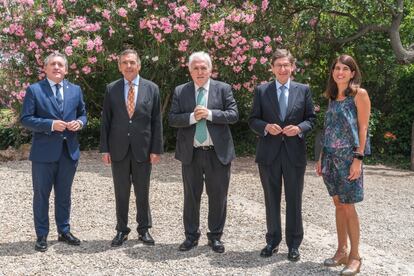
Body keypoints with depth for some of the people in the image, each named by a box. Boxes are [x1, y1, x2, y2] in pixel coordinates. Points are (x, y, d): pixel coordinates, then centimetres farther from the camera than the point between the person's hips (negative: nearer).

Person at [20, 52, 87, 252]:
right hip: (44, 151, -3)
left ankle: (64, 231, 28)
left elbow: (82, 114, 16)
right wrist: (50, 124, -19)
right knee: (41, 194, 5)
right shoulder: (34, 90, -3)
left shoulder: (75, 90, 9)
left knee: (64, 194, 15)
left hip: (69, 150, 4)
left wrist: (79, 123, -7)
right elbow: (25, 118, -8)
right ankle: (41, 236, 17)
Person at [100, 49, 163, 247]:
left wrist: (156, 149, -4)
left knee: (142, 192, 8)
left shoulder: (151, 88, 2)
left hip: (142, 149, 0)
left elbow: (156, 121, 1)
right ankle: (122, 230, 20)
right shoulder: (111, 89, 4)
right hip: (118, 149, 1)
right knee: (121, 193, 8)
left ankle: (144, 230, 22)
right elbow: (105, 121, 4)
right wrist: (104, 149, -1)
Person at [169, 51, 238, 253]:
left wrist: (210, 114, -17)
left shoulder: (223, 89, 2)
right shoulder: (180, 91, 5)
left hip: (218, 153, -1)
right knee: (191, 196, 10)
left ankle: (215, 236, 21)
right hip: (191, 153, 1)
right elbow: (172, 119, -1)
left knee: (218, 196, 6)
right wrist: (192, 117, -17)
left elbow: (233, 115, -6)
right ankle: (191, 236, 25)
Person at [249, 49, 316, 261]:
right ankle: (272, 241, 25)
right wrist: (266, 127, -15)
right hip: (269, 153, 1)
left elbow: (311, 118, 6)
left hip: (295, 152, 0)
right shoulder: (261, 90, 5)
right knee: (271, 199, 11)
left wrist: (300, 128, -14)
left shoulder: (303, 90, 5)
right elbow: (253, 120, 4)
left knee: (294, 200, 6)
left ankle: (293, 244, 18)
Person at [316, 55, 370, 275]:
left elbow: (363, 128, -9)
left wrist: (358, 158, -16)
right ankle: (341, 251, 19)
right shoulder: (332, 96, 14)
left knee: (348, 207, -4)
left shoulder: (359, 94, -4)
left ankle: (355, 257, 7)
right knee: (338, 205, 10)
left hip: (349, 156, -6)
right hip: (331, 157, 6)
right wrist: (321, 157, 11)